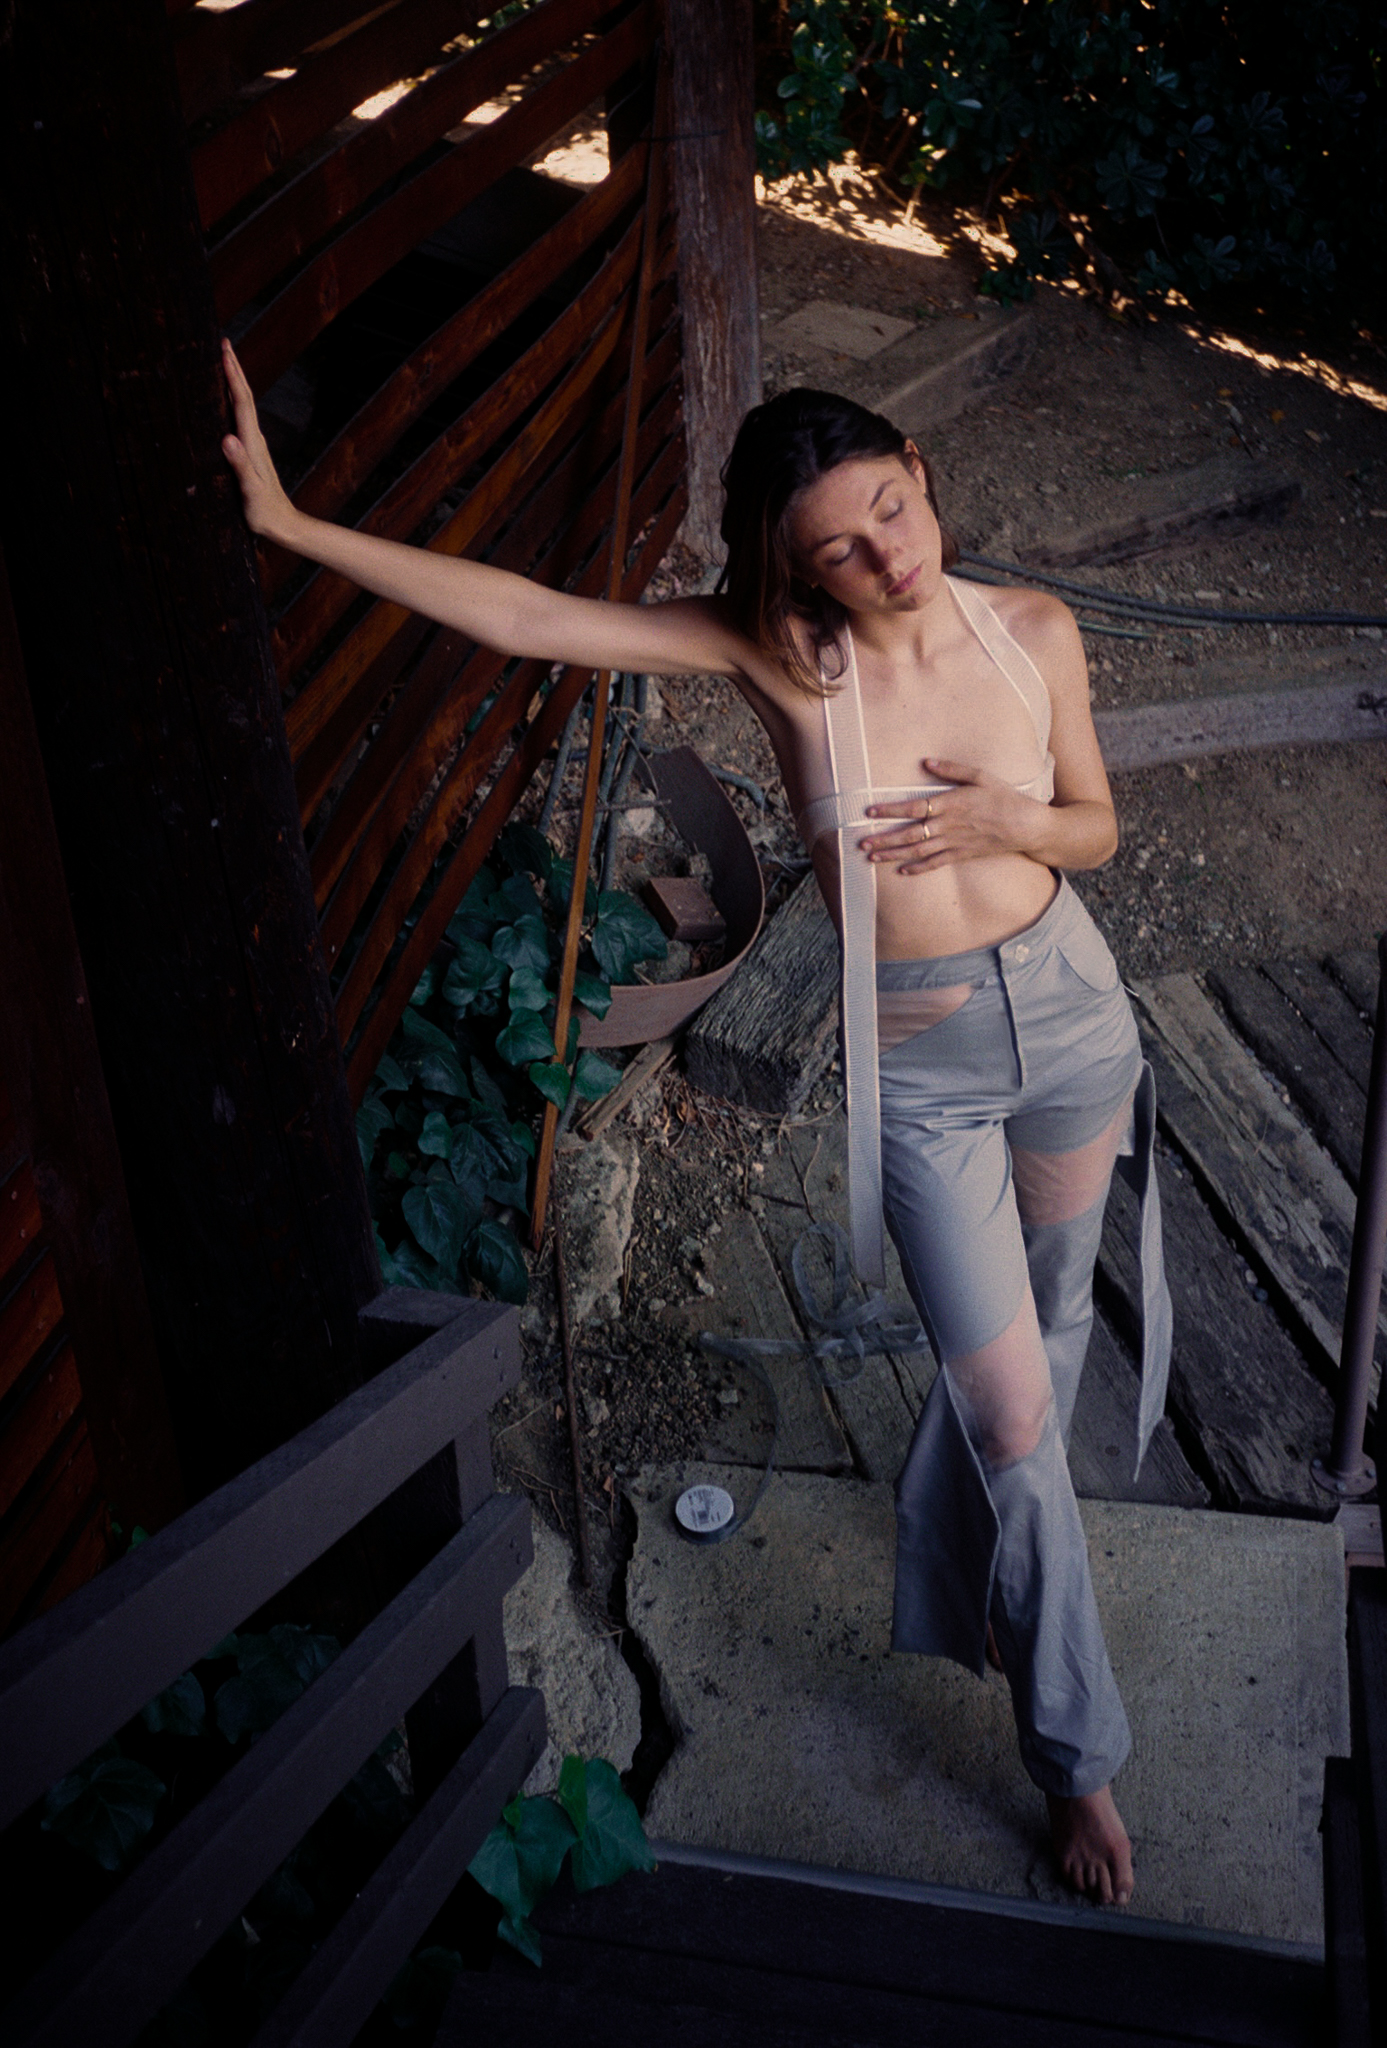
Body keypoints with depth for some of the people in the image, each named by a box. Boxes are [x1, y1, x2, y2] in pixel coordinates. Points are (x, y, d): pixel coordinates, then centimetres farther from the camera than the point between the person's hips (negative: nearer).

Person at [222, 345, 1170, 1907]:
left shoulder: (1033, 634, -8)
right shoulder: (778, 653, -16)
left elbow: (1097, 827, 5)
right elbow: (525, 618, -22)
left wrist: (1008, 816, -18)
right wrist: (290, 524, -26)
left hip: (1068, 1012, 4)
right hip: (915, 1063, -3)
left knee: (1050, 1323, 23)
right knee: (1014, 1413, 0)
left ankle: (955, 1561, 55)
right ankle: (1077, 1750, 23)